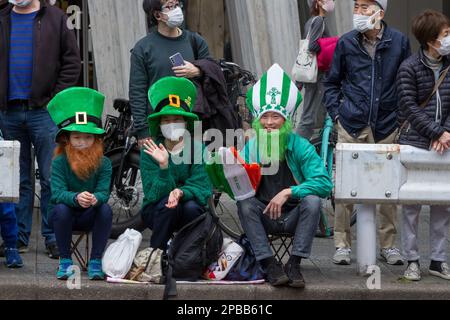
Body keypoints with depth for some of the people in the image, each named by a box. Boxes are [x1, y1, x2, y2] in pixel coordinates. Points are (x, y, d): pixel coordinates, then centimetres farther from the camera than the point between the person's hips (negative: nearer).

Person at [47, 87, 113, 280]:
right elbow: (58, 193, -26)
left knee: (106, 210, -30)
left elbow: (104, 192, -20)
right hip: (64, 216, -1)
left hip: (90, 217, 1)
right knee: (61, 209, -35)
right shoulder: (59, 163, -13)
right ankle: (65, 262, -20)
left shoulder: (103, 164, -9)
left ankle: (95, 262, -20)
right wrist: (76, 198, -48)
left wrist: (95, 198, -46)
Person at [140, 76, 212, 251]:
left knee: (191, 207, -32)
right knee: (168, 204, -32)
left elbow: (202, 188, -18)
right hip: (156, 211, 0)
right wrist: (163, 166, -37)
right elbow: (154, 195, -20)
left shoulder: (198, 149, -11)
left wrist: (182, 192, -40)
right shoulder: (150, 151, -13)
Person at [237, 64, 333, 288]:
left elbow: (324, 183, -20)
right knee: (244, 203, -27)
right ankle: (269, 265, -29)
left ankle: (294, 264, -27)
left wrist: (288, 192, -28)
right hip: (264, 217, 2)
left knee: (312, 200, -30)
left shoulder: (300, 147, -8)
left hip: (293, 217, -2)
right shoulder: (250, 149, -1)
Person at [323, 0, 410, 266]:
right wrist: (336, 112, 3)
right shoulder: (346, 43, 4)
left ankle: (388, 244, 14)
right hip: (351, 127, 0)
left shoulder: (399, 42, 2)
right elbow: (332, 82, 14)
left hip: (387, 126, 0)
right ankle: (343, 244, 6)